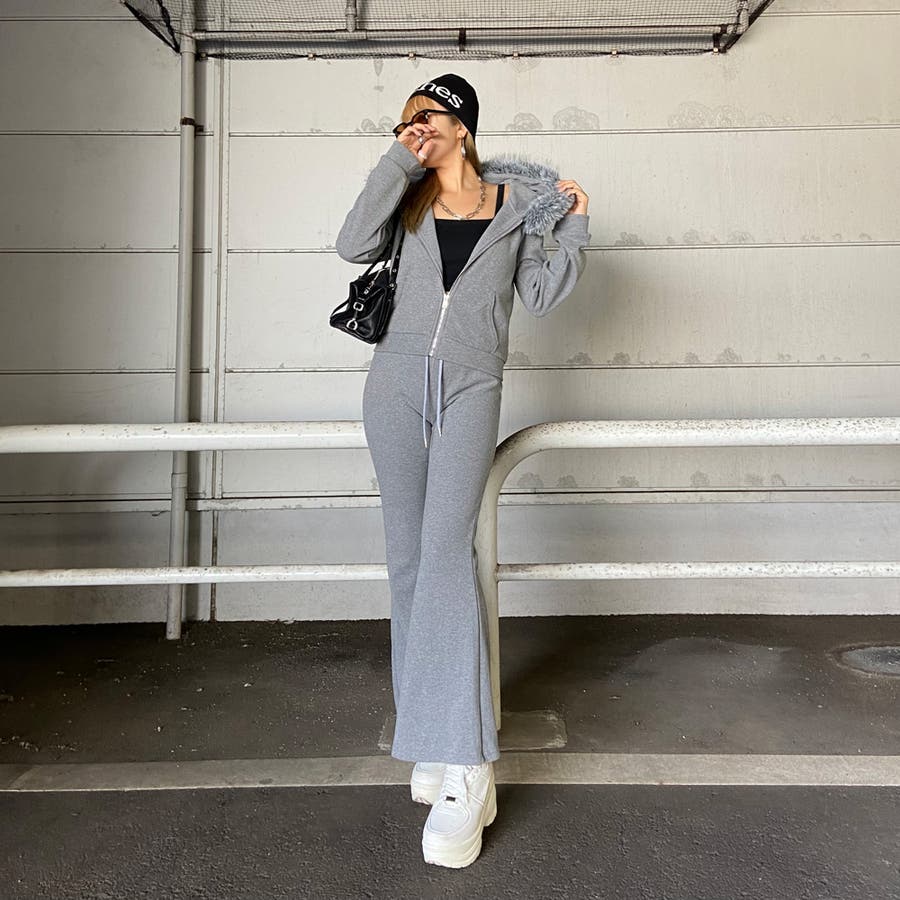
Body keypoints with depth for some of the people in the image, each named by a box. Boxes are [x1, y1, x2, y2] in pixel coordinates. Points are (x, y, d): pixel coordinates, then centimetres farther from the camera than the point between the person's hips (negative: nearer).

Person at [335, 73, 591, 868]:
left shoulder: (515, 199, 11)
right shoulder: (410, 199, 13)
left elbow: (540, 294, 12)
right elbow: (353, 246, -6)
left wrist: (574, 228, 4)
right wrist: (399, 162, -2)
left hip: (471, 389, -3)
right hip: (398, 382, 3)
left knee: (447, 549, -20)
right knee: (407, 557, 2)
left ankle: (466, 767, -20)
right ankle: (430, 738, 15)